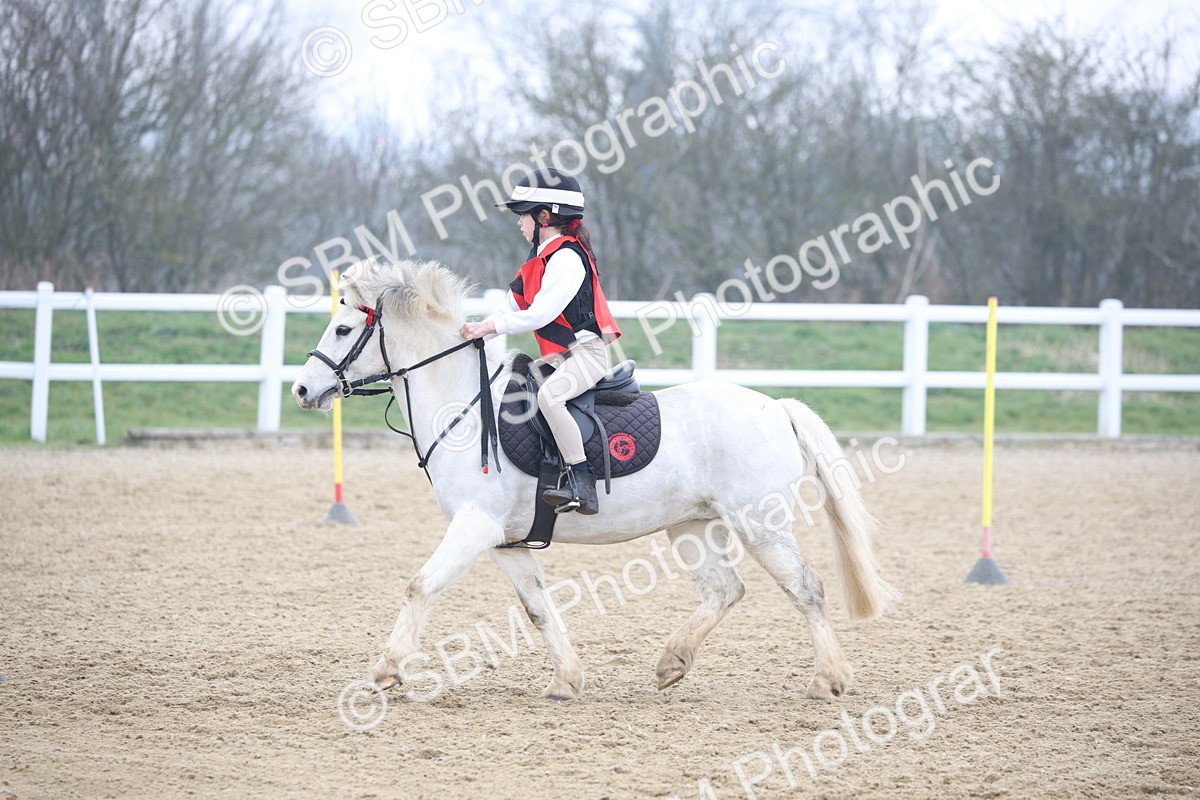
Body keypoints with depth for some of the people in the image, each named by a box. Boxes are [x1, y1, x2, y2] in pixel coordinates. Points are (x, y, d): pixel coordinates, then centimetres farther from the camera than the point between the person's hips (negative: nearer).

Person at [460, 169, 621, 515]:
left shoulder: (566, 258, -15)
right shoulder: (542, 258, 16)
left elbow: (541, 313, -22)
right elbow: (515, 307, 16)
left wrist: (490, 326, -19)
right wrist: (479, 329, 1)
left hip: (587, 353, -11)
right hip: (558, 356, 11)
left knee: (549, 394, -34)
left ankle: (581, 482, -35)